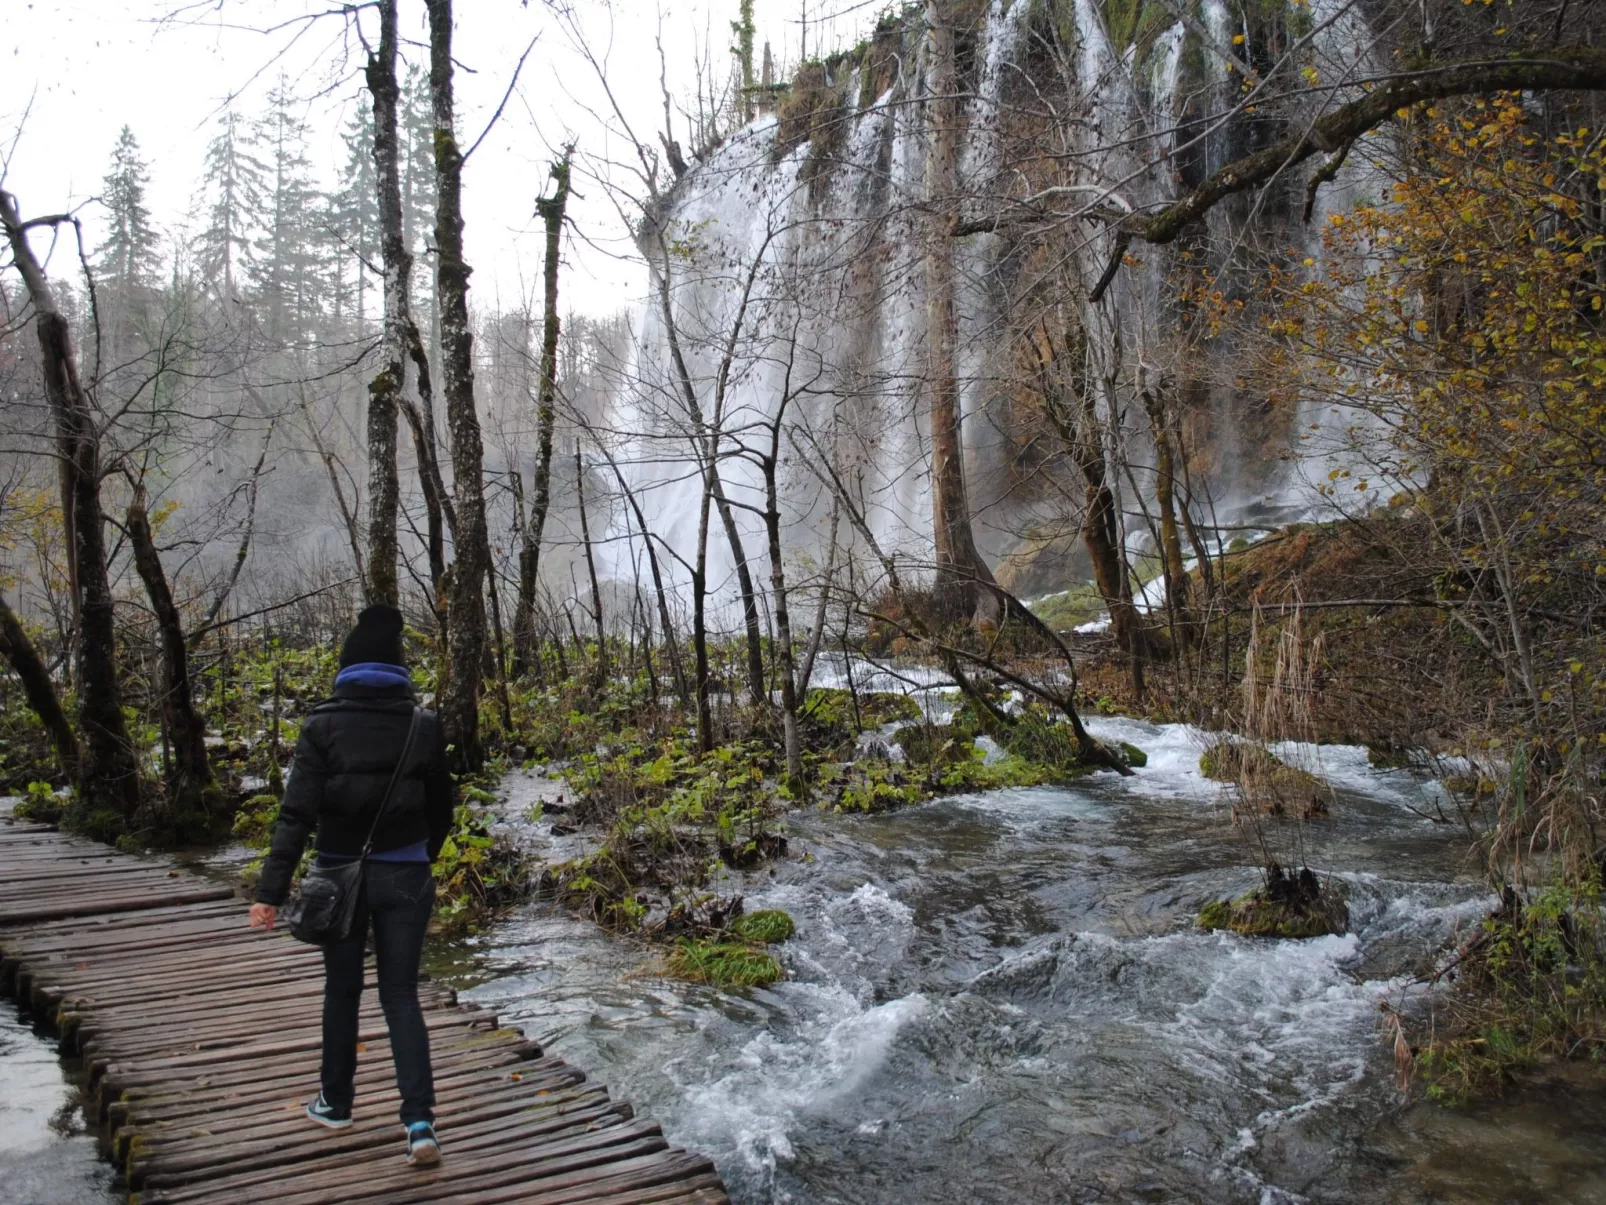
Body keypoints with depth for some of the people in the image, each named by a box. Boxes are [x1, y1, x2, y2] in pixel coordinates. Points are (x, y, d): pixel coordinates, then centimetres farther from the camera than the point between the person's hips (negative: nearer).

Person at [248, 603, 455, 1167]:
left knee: (342, 989, 18)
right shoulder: (423, 726, -3)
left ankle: (336, 1102, 34)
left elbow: (297, 813, -14)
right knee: (401, 995, 8)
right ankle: (420, 1119, -4)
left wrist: (270, 892, -13)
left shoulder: (323, 725, -8)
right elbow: (441, 808, 7)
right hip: (404, 877, 1)